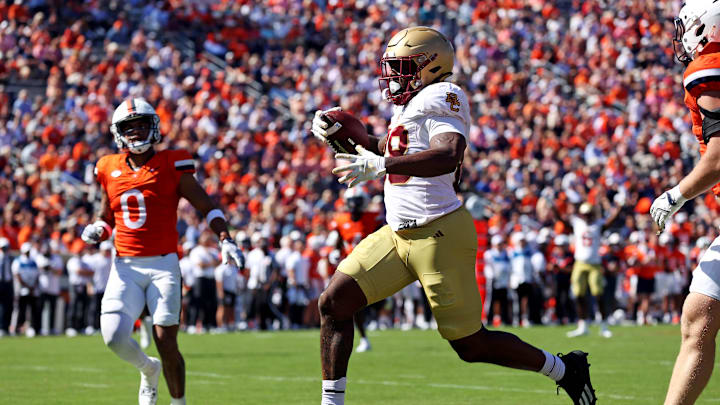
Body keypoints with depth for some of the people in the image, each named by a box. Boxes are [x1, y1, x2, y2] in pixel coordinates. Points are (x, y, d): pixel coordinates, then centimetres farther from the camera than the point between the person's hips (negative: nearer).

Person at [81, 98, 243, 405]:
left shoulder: (172, 166, 0)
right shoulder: (110, 170, 10)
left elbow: (207, 207, 2)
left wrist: (225, 240, -12)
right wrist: (96, 232, 1)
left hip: (163, 265, -3)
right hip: (125, 267, 3)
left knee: (166, 342, -8)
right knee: (114, 337, -13)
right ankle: (148, 370, 20)